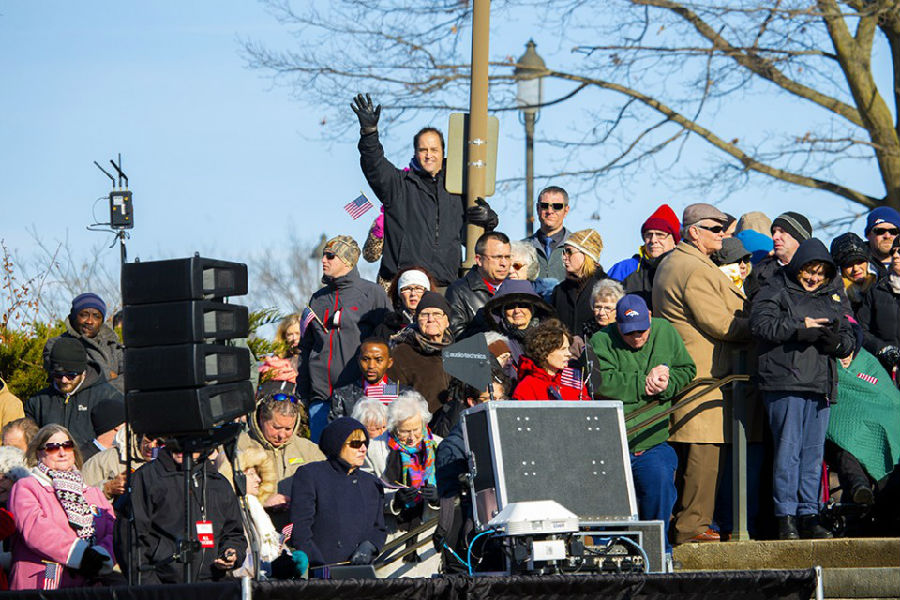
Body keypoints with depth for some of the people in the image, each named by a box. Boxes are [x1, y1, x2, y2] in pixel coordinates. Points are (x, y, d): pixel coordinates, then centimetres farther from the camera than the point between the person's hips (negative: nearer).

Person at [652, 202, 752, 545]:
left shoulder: (669, 265, 21)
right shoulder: (695, 270, -14)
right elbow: (719, 323, -16)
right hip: (702, 373, -11)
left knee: (685, 453, 11)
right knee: (704, 451, -10)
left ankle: (680, 523, 13)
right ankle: (691, 526, -11)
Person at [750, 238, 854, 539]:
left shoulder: (831, 297, 21)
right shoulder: (776, 292, 4)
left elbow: (848, 339, 19)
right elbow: (761, 325, -11)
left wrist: (836, 341, -4)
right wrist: (800, 327, -12)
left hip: (820, 385, 6)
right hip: (785, 383, -6)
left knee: (813, 452, 5)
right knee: (788, 449, -8)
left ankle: (809, 515, 9)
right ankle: (785, 517, -7)